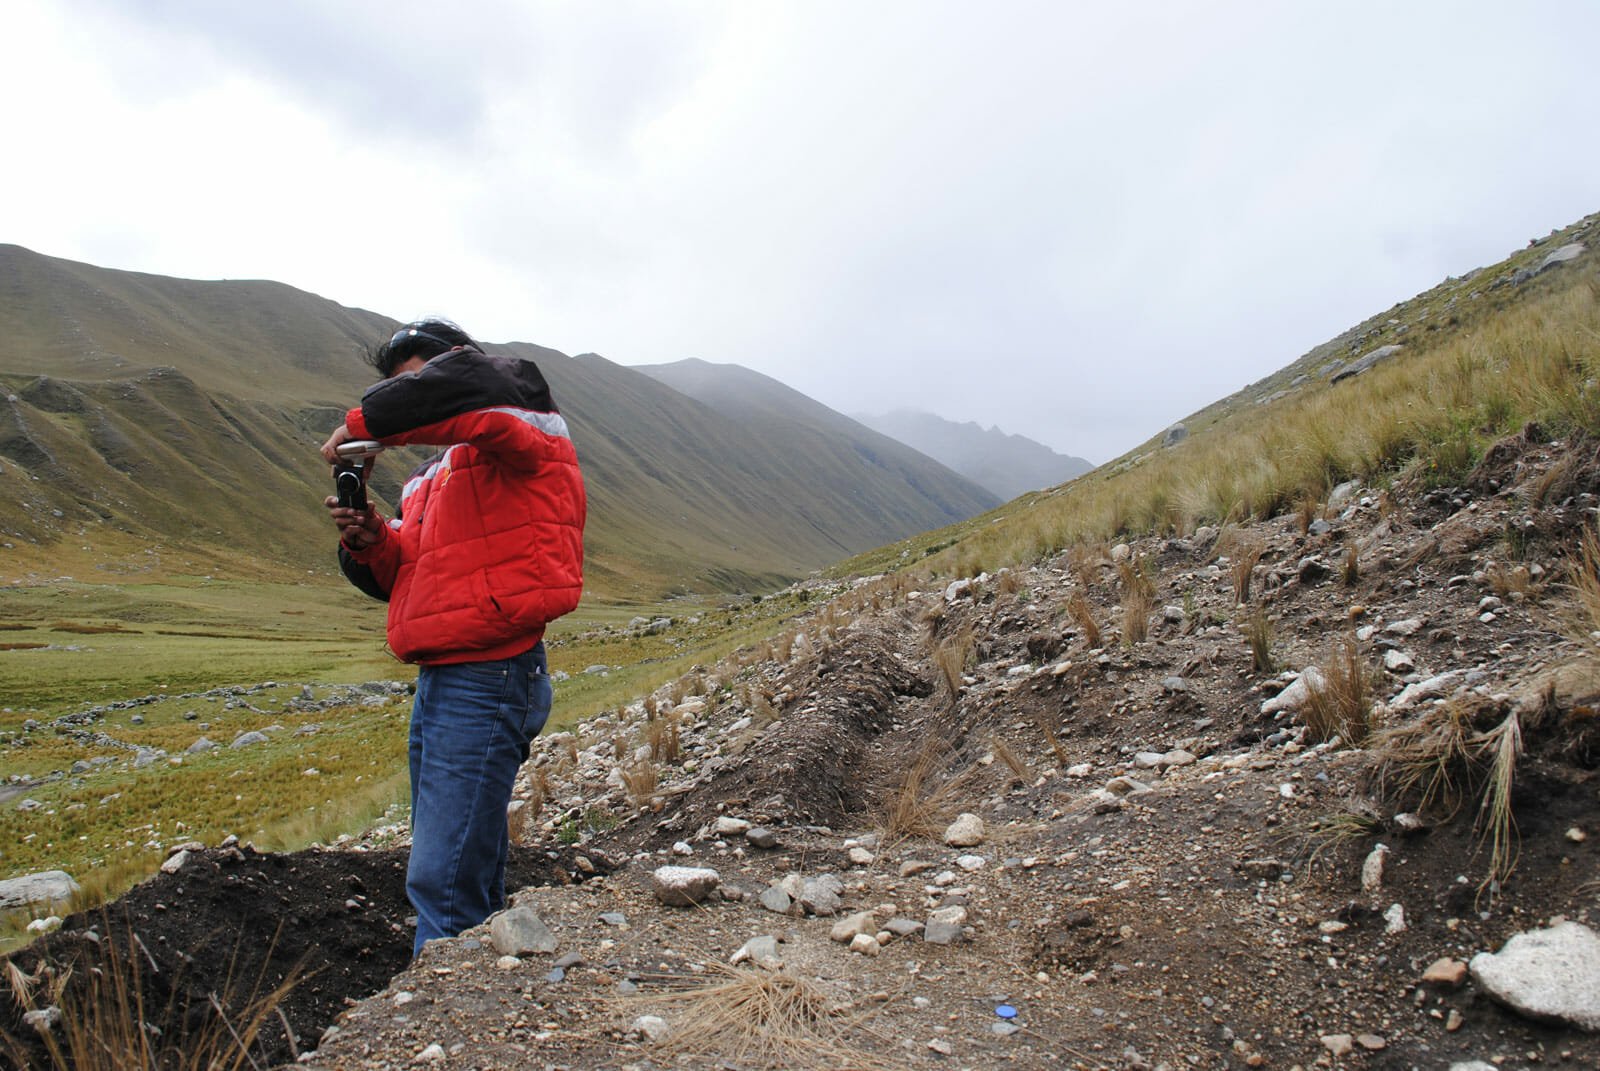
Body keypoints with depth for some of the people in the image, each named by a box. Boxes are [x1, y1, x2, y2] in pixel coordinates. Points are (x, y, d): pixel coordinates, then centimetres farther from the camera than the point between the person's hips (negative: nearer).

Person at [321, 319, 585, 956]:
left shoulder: (522, 432, -5)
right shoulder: (430, 479, 23)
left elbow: (468, 386, -27)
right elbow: (406, 578, 22)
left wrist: (363, 423, -16)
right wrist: (372, 545, 1)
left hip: (487, 681, -10)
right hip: (441, 682, 10)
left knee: (443, 884, -10)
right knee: (465, 881, 18)